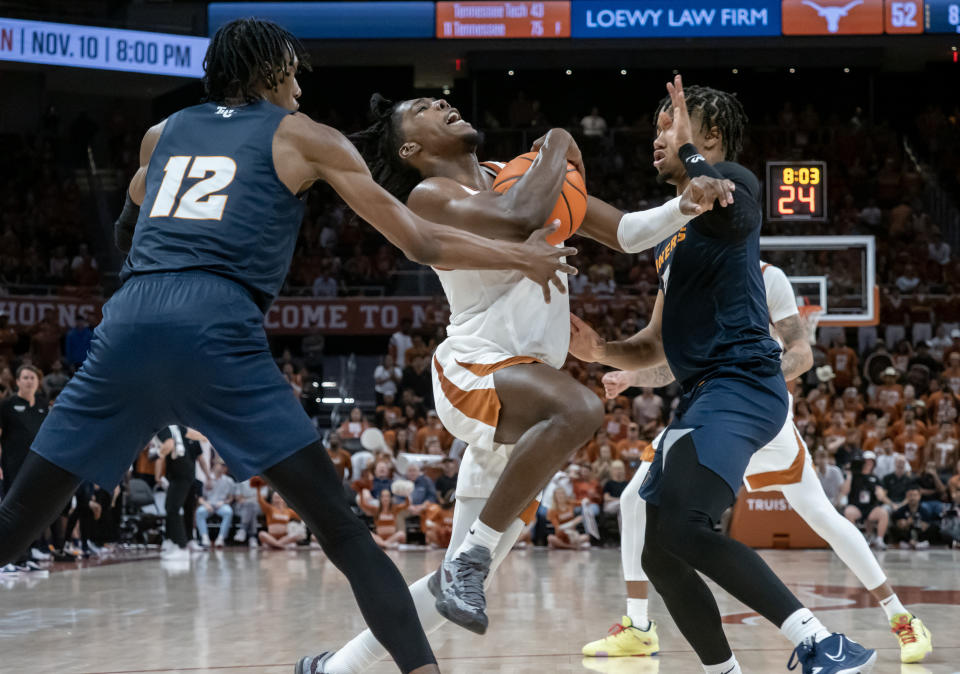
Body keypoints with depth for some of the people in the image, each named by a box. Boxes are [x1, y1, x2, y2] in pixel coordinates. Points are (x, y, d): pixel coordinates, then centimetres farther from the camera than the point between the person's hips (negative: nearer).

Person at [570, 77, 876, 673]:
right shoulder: (674, 237, 28)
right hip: (703, 396, 10)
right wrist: (602, 352, 10)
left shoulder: (731, 181, 0)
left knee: (681, 524, -29)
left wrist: (688, 150, -12)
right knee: (660, 556, 8)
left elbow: (729, 205, -27)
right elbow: (659, 344, 29)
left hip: (741, 384, -10)